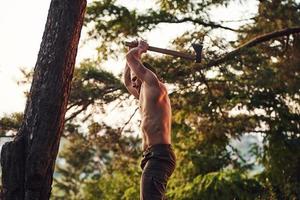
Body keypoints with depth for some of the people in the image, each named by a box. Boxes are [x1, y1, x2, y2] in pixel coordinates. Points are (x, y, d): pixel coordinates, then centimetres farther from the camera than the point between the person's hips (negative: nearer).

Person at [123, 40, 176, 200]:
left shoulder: (155, 87, 1)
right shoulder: (145, 96, 26)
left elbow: (129, 57, 0)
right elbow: (126, 81, 43)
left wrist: (139, 50, 21)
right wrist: (138, 52, 41)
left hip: (159, 155, -10)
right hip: (152, 156, 10)